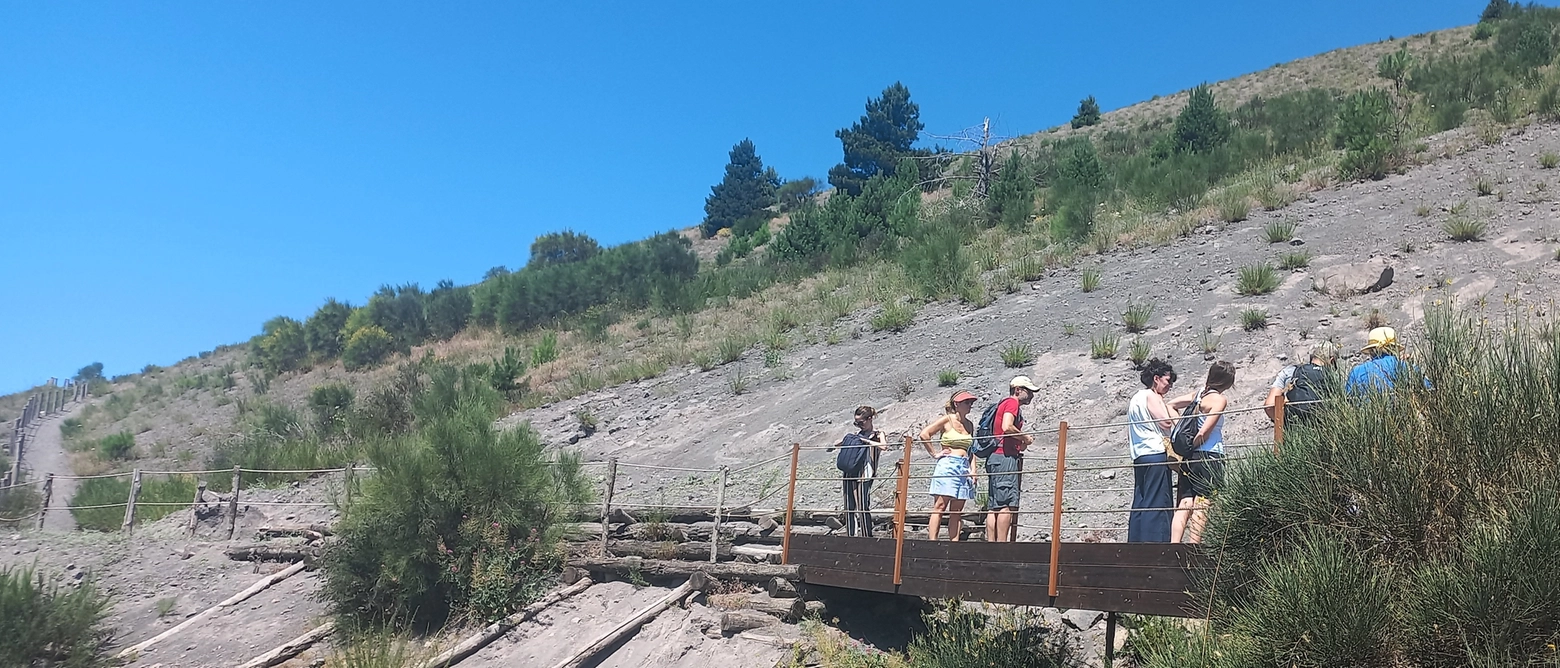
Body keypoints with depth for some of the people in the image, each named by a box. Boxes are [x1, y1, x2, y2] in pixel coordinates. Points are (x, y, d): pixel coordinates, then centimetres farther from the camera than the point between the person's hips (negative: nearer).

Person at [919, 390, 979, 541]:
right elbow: (924, 434, -7)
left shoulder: (969, 424, 16)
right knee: (940, 506, -9)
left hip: (964, 468, 6)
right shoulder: (947, 419, -2)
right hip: (947, 465, -6)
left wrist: (973, 471, 9)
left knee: (957, 511, 4)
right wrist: (934, 453, -4)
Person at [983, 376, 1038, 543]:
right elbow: (1006, 427, -19)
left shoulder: (1003, 404, 26)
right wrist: (1025, 438, -6)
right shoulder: (1012, 403, -3)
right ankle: (1002, 543, -16)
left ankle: (991, 543, 2)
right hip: (1006, 456, -10)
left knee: (994, 506, 4)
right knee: (1007, 504, -12)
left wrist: (1021, 444, 17)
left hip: (994, 457, 10)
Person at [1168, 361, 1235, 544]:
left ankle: (1174, 546, -6)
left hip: (1190, 459, 6)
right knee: (1202, 507, -5)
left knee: (1184, 505, 2)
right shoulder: (1219, 399, -8)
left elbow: (1170, 405, 18)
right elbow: (1204, 433, -14)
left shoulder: (1198, 394, 12)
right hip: (1210, 457, -6)